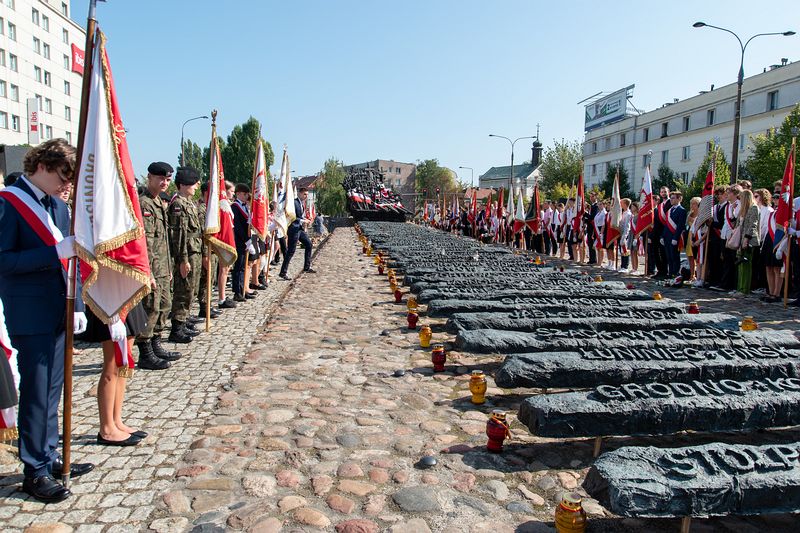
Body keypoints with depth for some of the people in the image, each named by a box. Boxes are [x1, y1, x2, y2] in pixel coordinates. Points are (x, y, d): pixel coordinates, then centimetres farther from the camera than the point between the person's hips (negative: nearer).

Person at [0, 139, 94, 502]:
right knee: (37, 394, 0)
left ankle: (49, 457, 29)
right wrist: (55, 252, -25)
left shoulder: (58, 207, 13)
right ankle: (35, 472, 13)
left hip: (58, 313, 7)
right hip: (30, 317, -7)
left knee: (52, 391, 15)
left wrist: (77, 306, 10)